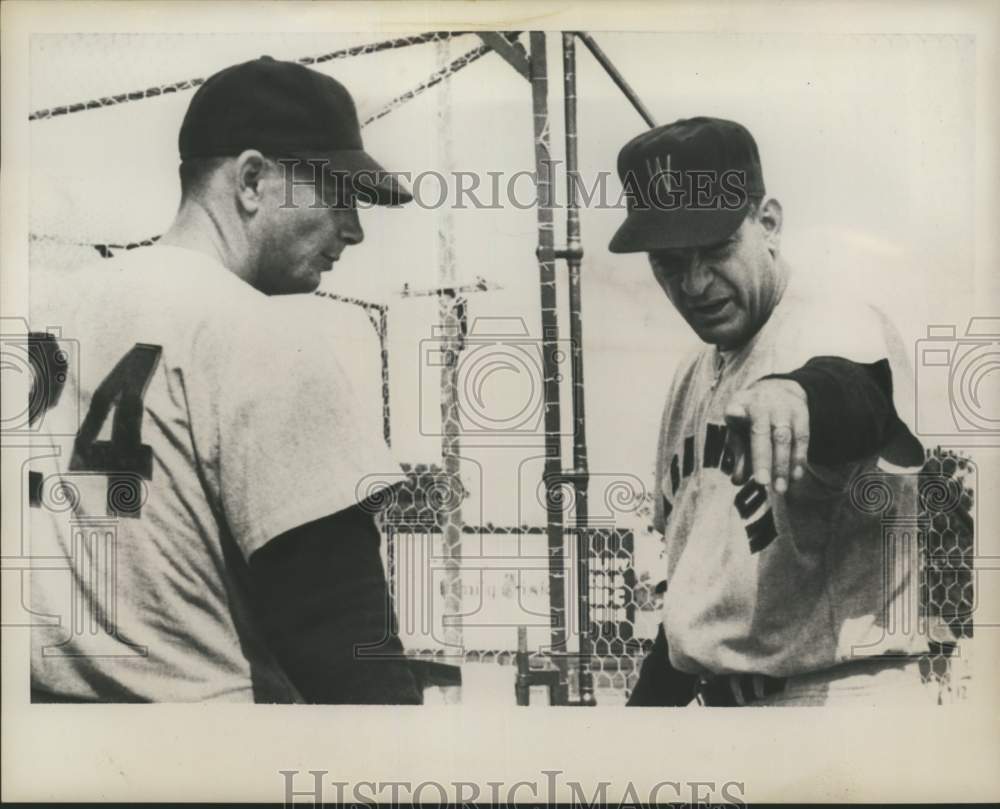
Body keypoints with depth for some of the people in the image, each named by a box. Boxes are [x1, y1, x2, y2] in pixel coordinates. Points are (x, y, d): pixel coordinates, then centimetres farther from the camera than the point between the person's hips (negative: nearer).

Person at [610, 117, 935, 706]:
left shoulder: (840, 328, -10)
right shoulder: (692, 381, 13)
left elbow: (861, 400, -35)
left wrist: (798, 394, -56)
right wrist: (651, 698, 16)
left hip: (836, 692, -6)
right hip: (717, 698, 7)